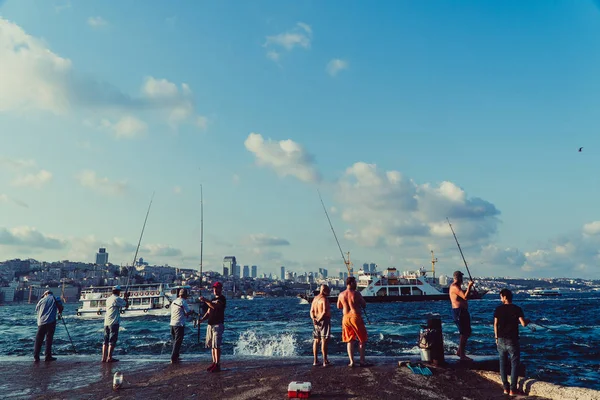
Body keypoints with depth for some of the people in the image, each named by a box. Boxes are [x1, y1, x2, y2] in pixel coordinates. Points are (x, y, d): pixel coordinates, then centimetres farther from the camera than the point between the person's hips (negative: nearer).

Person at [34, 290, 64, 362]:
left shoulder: (41, 300, 12)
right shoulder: (55, 299, 6)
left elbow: (36, 310, 19)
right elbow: (60, 307, 5)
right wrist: (59, 313, 27)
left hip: (41, 322, 2)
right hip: (51, 321, -2)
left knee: (38, 340, 8)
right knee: (49, 339, 1)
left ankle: (36, 357, 7)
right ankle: (48, 356, 0)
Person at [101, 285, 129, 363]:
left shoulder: (108, 299, 14)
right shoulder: (117, 299, -9)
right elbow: (126, 305, -3)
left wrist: (124, 298, 31)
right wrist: (126, 297, 10)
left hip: (106, 322, 7)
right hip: (114, 322, -7)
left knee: (106, 340, 10)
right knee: (112, 341, -4)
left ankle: (104, 358, 11)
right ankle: (109, 358, -6)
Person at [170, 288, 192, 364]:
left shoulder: (174, 301, 14)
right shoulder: (183, 302, -10)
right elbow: (188, 312, -11)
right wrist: (192, 311, 9)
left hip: (172, 323, 8)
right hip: (179, 324, -8)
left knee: (175, 341, 18)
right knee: (178, 342, -2)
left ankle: (175, 357, 25)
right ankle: (173, 359, -3)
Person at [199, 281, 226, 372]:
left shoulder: (222, 299, -6)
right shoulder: (213, 299, 20)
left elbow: (215, 306, -24)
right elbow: (209, 312, 19)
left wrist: (205, 300, -21)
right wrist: (202, 319, 4)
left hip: (218, 325, -8)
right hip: (210, 324, 8)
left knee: (216, 345, -10)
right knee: (211, 345, 9)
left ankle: (217, 365, -8)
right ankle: (214, 363, 15)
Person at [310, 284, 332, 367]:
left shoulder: (315, 298, 13)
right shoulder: (324, 299, -12)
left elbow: (312, 311, 8)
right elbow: (325, 311, -22)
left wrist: (313, 319, -5)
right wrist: (319, 319, -14)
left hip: (316, 322, 8)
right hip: (324, 320, -8)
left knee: (316, 341, 11)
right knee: (324, 341, -6)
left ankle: (315, 360, 15)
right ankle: (325, 361, -4)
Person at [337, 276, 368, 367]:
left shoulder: (341, 295, 3)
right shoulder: (356, 293, -11)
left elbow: (338, 306, 17)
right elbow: (364, 305, -6)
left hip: (346, 318, 4)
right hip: (356, 317, -4)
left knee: (350, 341, 12)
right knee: (362, 340, 10)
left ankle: (351, 361, 9)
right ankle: (362, 361, 10)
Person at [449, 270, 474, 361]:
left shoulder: (456, 286, 17)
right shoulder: (455, 287, -17)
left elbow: (463, 296, 29)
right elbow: (465, 297, -26)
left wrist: (468, 287, 30)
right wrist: (469, 286, -18)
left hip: (463, 312, 11)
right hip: (459, 312, -11)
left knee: (467, 332, 17)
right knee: (464, 334, -7)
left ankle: (459, 351, 24)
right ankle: (462, 355, -1)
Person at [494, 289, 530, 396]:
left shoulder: (498, 309, -1)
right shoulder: (517, 309, -8)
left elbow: (495, 324, 1)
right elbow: (523, 324, -15)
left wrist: (496, 338, 11)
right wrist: (528, 320, 8)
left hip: (501, 340, 3)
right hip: (512, 340, -3)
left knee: (503, 363, 11)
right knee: (514, 364, 4)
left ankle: (506, 388, 14)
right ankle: (513, 390, 3)